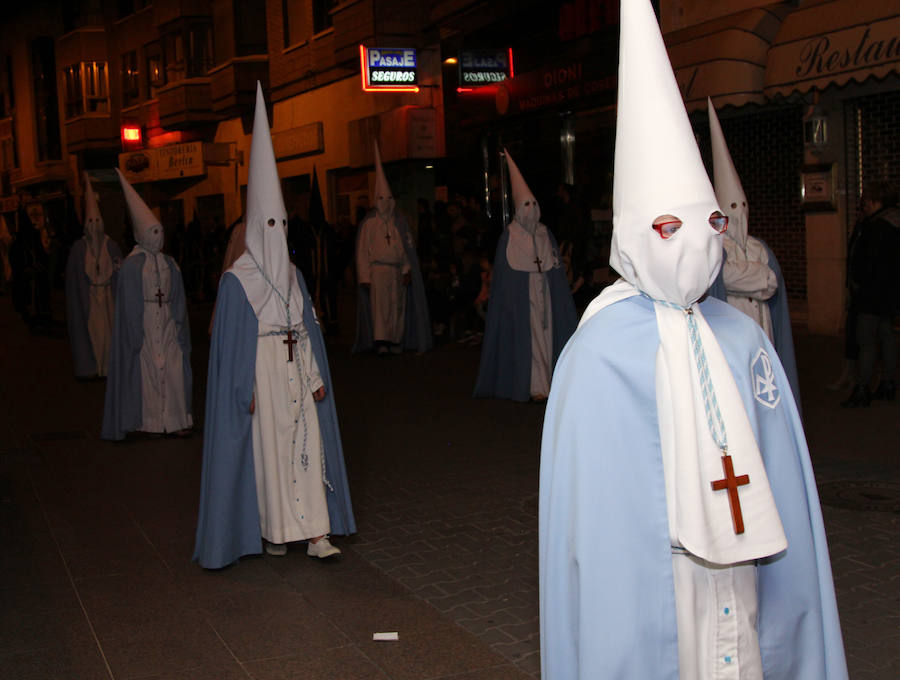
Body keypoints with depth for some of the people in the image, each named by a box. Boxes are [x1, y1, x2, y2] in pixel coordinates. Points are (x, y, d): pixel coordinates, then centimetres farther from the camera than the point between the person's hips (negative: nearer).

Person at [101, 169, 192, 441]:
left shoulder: (169, 263, 10)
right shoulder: (132, 265, -5)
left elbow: (178, 298, 12)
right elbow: (129, 302, -7)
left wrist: (178, 324, 5)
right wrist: (136, 333, -12)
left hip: (166, 322, 4)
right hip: (143, 322, -4)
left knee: (173, 367, 0)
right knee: (146, 368, -1)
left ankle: (175, 419, 4)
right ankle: (151, 421, 6)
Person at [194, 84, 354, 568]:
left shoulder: (292, 275, 11)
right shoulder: (237, 280, -6)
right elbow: (233, 338, -7)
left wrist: (317, 375, 9)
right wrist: (244, 389, -10)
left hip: (296, 370, 5)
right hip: (261, 371, -5)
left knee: (308, 446, 0)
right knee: (267, 448, 2)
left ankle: (316, 533, 2)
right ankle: (271, 530, 16)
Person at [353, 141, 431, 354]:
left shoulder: (400, 220, 10)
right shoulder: (369, 222, 3)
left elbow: (407, 246, 10)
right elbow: (362, 250, 2)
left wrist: (407, 270, 1)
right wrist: (364, 276, -4)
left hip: (397, 270, 3)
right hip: (377, 269, -3)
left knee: (398, 305, 2)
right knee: (379, 304, -13)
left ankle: (396, 342, 7)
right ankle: (381, 342, -19)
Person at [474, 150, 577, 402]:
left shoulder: (545, 236, 11)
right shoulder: (509, 237, -1)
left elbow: (557, 268, 12)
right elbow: (502, 270, -3)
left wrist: (559, 295, 6)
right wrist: (506, 298, -9)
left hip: (544, 293, 4)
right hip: (521, 294, -4)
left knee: (546, 333, 3)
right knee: (528, 336, -7)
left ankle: (543, 382, 9)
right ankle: (535, 386, -8)